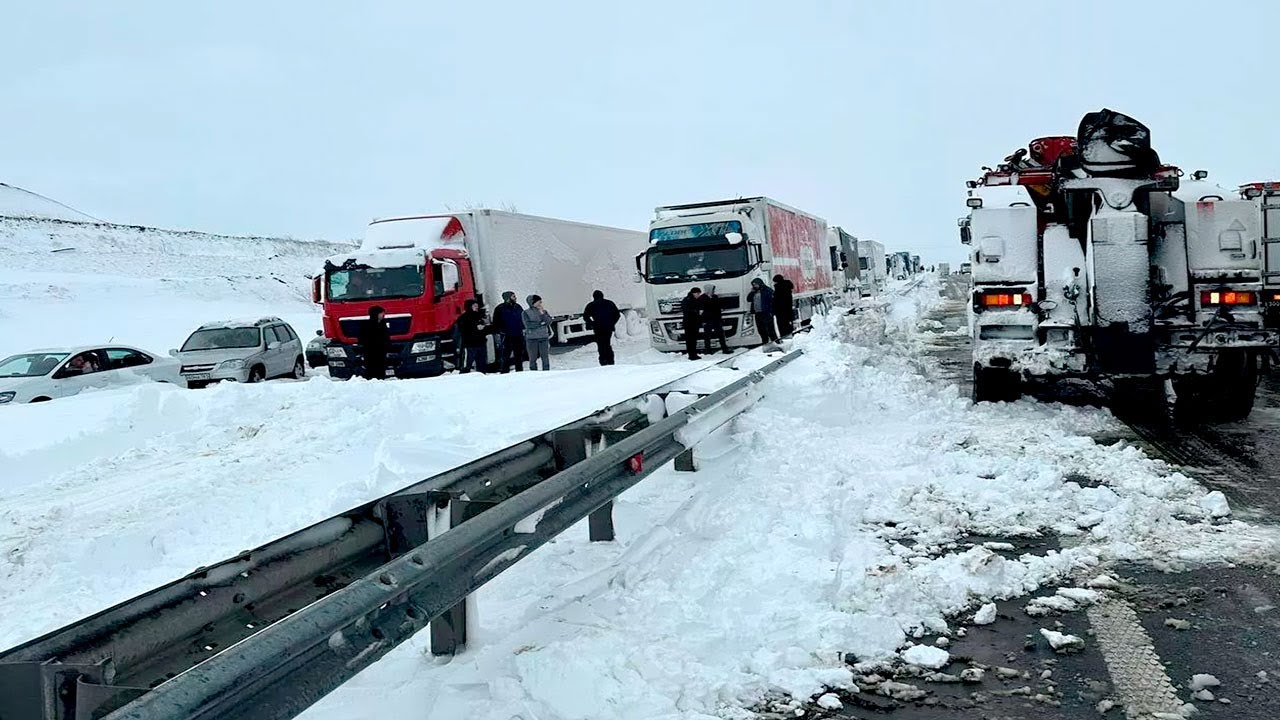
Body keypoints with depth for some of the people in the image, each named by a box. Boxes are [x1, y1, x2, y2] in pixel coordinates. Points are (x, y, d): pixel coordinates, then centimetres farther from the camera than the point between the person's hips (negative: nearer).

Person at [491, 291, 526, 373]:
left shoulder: (517, 307, 9)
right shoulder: (500, 309, -5)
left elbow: (523, 318, 19)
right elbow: (496, 322, -4)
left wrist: (523, 329, 10)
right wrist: (498, 333, -10)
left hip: (518, 335, 5)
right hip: (506, 336, -5)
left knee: (519, 355, 13)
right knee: (505, 356, -6)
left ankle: (519, 372, 23)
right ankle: (504, 372, -2)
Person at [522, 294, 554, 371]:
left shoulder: (544, 311, 8)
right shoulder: (526, 313, 0)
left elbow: (549, 322, -1)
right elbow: (528, 325, -11)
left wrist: (542, 314, -11)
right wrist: (541, 323, -8)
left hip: (544, 337, 2)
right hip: (531, 338, -2)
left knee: (545, 357, 0)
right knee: (533, 358, 1)